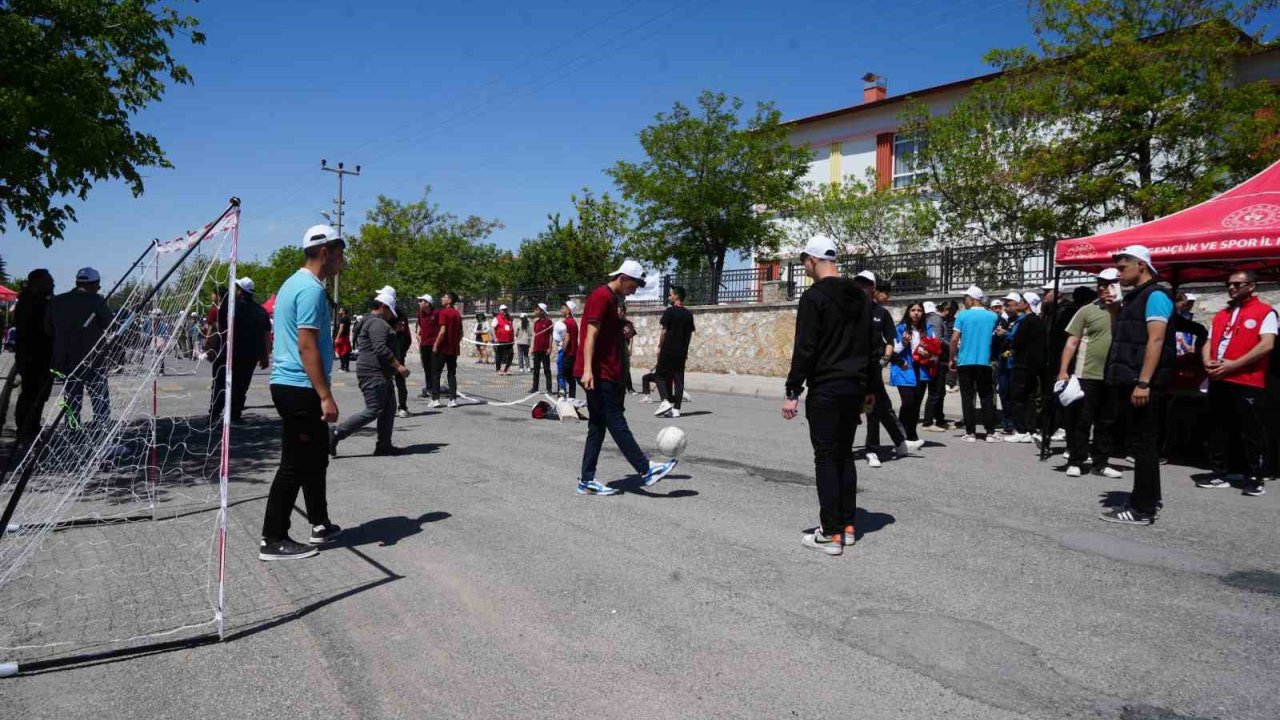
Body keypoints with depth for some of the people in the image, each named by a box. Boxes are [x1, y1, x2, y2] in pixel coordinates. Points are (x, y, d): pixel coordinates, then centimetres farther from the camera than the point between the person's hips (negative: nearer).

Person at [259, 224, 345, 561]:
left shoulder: (295, 283, 15)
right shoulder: (311, 289, -16)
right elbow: (307, 346, -22)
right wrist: (325, 396, -22)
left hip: (289, 385, 11)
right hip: (300, 388, -11)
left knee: (316, 457, 18)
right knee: (295, 465, -3)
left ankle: (320, 525, 29)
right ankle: (273, 541, 5)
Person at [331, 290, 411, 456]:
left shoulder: (371, 322, 22)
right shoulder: (377, 323, -13)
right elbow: (381, 349, -24)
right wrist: (398, 366, -22)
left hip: (381, 374, 11)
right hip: (374, 374, -11)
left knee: (389, 409, 10)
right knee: (373, 410, -12)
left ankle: (384, 445, 11)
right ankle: (337, 433, -9)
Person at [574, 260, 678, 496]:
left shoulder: (612, 299, 20)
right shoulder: (601, 297, -11)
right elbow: (591, 334, -20)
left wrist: (624, 332, 13)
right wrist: (587, 369, -27)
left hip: (605, 374, 10)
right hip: (598, 374, -10)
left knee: (597, 427, 8)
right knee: (616, 422, -6)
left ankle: (587, 481, 10)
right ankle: (646, 470, -4)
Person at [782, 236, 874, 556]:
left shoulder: (814, 296, -11)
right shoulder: (861, 296, 14)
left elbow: (804, 349, -16)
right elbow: (873, 346, 16)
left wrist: (793, 392, -13)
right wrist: (870, 387, 20)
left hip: (825, 389, -8)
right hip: (854, 388, 8)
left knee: (826, 458, -3)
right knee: (845, 455, 15)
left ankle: (831, 534, 0)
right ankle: (848, 525, 19)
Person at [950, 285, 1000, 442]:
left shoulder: (962, 315, -6)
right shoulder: (993, 316, 3)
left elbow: (954, 339, -9)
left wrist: (952, 359, 0)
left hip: (965, 362, -2)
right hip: (984, 362, 2)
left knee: (967, 398, 3)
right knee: (986, 398, 9)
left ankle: (970, 433, 1)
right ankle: (990, 433, 7)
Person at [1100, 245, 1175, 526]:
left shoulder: (1155, 296, -10)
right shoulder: (1133, 298, 18)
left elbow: (1155, 340, -19)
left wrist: (1143, 383, -24)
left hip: (1141, 384, -9)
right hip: (1128, 382, 9)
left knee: (1143, 443, -5)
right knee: (1140, 442, 16)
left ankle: (1142, 509, 0)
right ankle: (1149, 499, 26)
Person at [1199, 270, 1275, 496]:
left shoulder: (1265, 312, 0)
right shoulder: (1221, 314, 20)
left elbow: (1267, 344, -12)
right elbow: (1209, 342, 18)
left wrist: (1233, 365, -16)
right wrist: (1208, 362, -3)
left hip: (1248, 383, -6)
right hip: (1219, 381, 6)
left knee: (1251, 433, -2)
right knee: (1219, 430, 10)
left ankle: (1256, 478, 6)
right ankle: (1219, 474, 17)